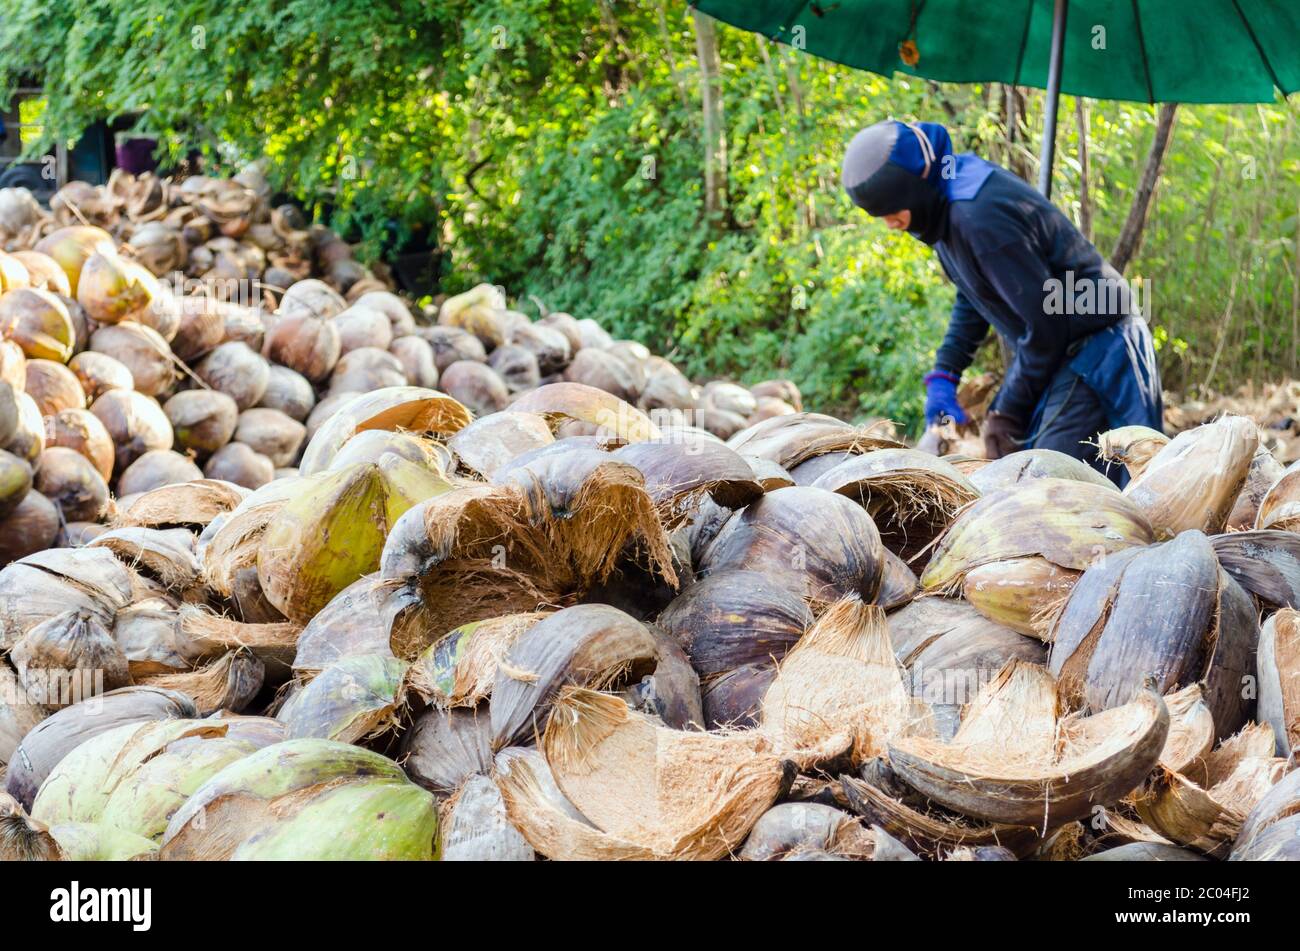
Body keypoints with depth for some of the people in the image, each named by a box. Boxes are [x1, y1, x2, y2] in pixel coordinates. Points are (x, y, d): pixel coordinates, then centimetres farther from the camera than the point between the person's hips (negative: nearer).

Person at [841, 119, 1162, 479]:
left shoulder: (983, 218, -28)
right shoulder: (946, 207, 3)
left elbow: (1045, 325, -24)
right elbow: (971, 297, 18)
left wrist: (1007, 412, -15)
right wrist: (944, 373, 7)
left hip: (1095, 346, -10)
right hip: (1054, 347, 10)